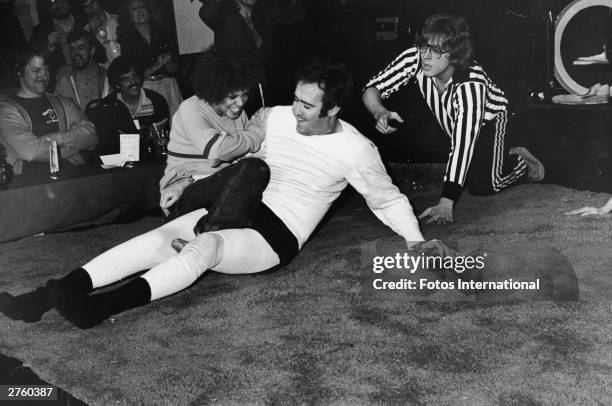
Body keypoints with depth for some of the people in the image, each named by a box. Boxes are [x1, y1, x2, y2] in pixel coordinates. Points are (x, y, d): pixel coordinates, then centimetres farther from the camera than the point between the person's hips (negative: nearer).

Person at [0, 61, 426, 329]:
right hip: (243, 204, 5)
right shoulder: (277, 118, -1)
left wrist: (416, 240, -5)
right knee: (161, 237, -17)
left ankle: (99, 306, -44)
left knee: (205, 246, -34)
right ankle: (48, 295, -24)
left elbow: (387, 198, 2)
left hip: (278, 237, -5)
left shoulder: (355, 149, -12)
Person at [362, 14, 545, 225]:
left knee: (482, 185, -17)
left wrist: (446, 203, -46)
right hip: (449, 120, 5)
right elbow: (372, 89, -27)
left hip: (487, 118, -5)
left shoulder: (471, 84, -42)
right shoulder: (415, 58, -32)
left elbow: (462, 144, -43)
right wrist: (380, 112, -52)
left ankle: (521, 162, 15)